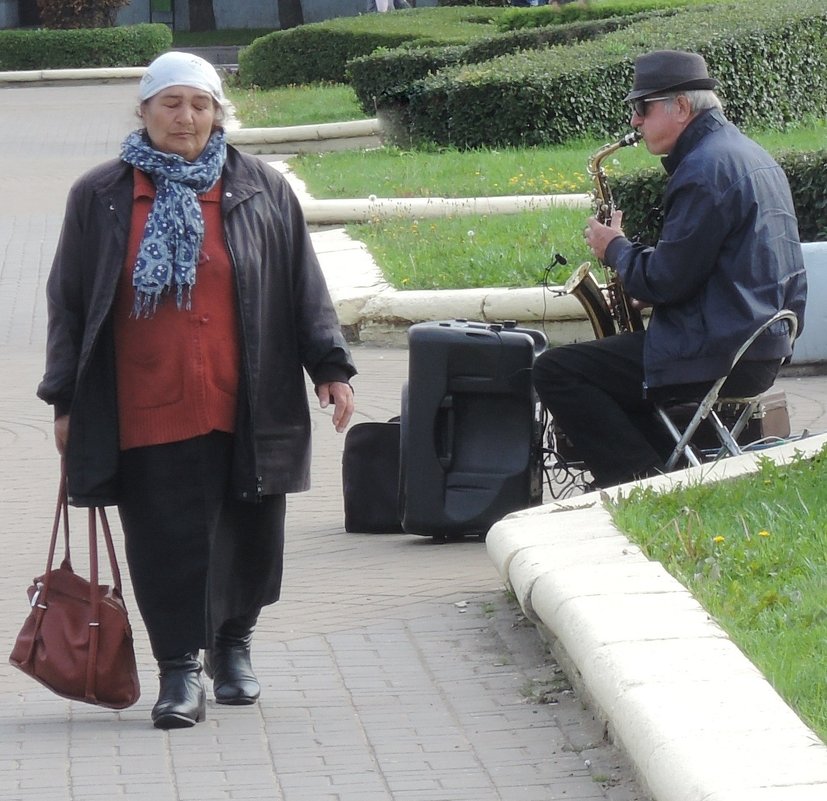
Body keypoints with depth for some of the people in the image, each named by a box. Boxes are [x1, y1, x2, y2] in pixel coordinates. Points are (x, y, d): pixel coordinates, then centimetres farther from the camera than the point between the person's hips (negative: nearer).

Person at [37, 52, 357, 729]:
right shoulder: (100, 197, 6)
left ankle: (233, 644, 28)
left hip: (243, 408, 1)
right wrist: (67, 401, 7)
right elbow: (69, 304, 9)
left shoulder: (262, 190, 7)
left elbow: (305, 287, 9)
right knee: (167, 543, -3)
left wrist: (330, 367, 2)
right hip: (146, 412, -1)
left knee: (250, 534, 7)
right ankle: (180, 670, 3)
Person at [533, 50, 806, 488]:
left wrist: (615, 249, -1)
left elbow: (664, 282, -19)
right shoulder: (751, 156, 16)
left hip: (717, 357, -11)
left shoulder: (704, 169, -17)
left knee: (555, 371, -9)